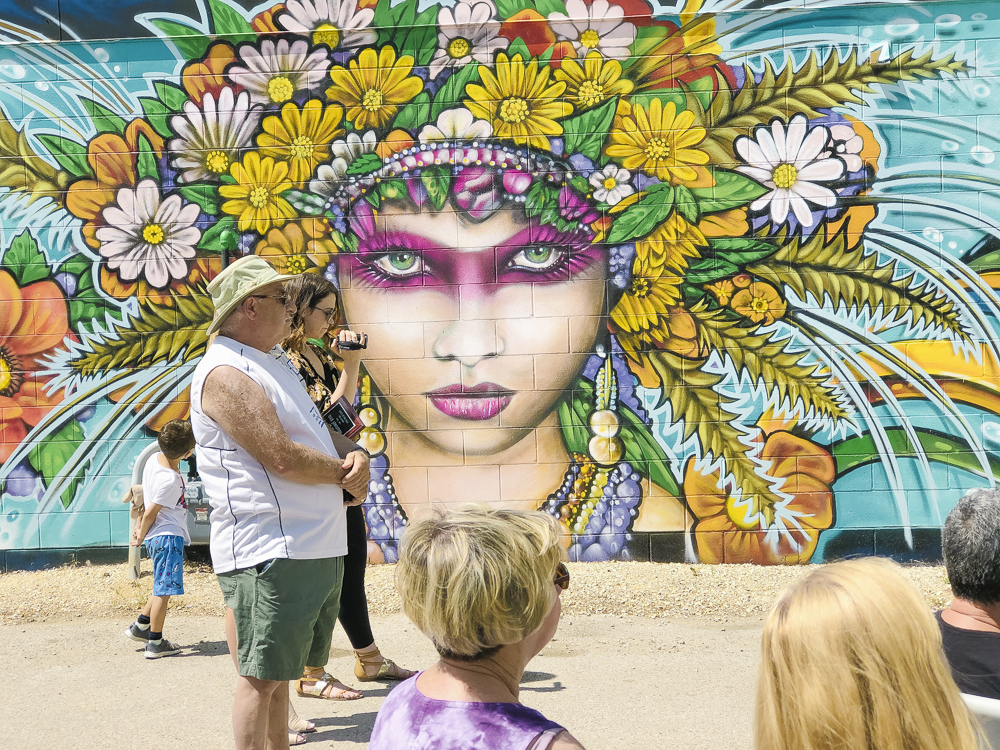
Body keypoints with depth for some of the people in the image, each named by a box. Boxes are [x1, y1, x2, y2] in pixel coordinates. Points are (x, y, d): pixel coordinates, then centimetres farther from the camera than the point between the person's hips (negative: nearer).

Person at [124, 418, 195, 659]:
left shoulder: (154, 459, 2)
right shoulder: (170, 480, -25)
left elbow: (147, 498, 12)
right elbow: (151, 512, -16)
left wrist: (141, 527, 21)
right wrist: (141, 537, -1)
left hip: (157, 536, 10)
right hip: (168, 536, -10)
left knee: (161, 586, 23)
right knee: (164, 589, -1)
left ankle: (141, 626, 30)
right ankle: (155, 643, 6)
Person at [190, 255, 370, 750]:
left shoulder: (272, 366, 19)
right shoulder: (226, 373, -14)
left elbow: (320, 434, 20)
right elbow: (284, 458, -22)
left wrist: (356, 457, -3)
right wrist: (345, 472, -6)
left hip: (317, 550, 10)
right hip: (269, 554, -10)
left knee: (279, 671, 17)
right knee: (262, 676, -3)